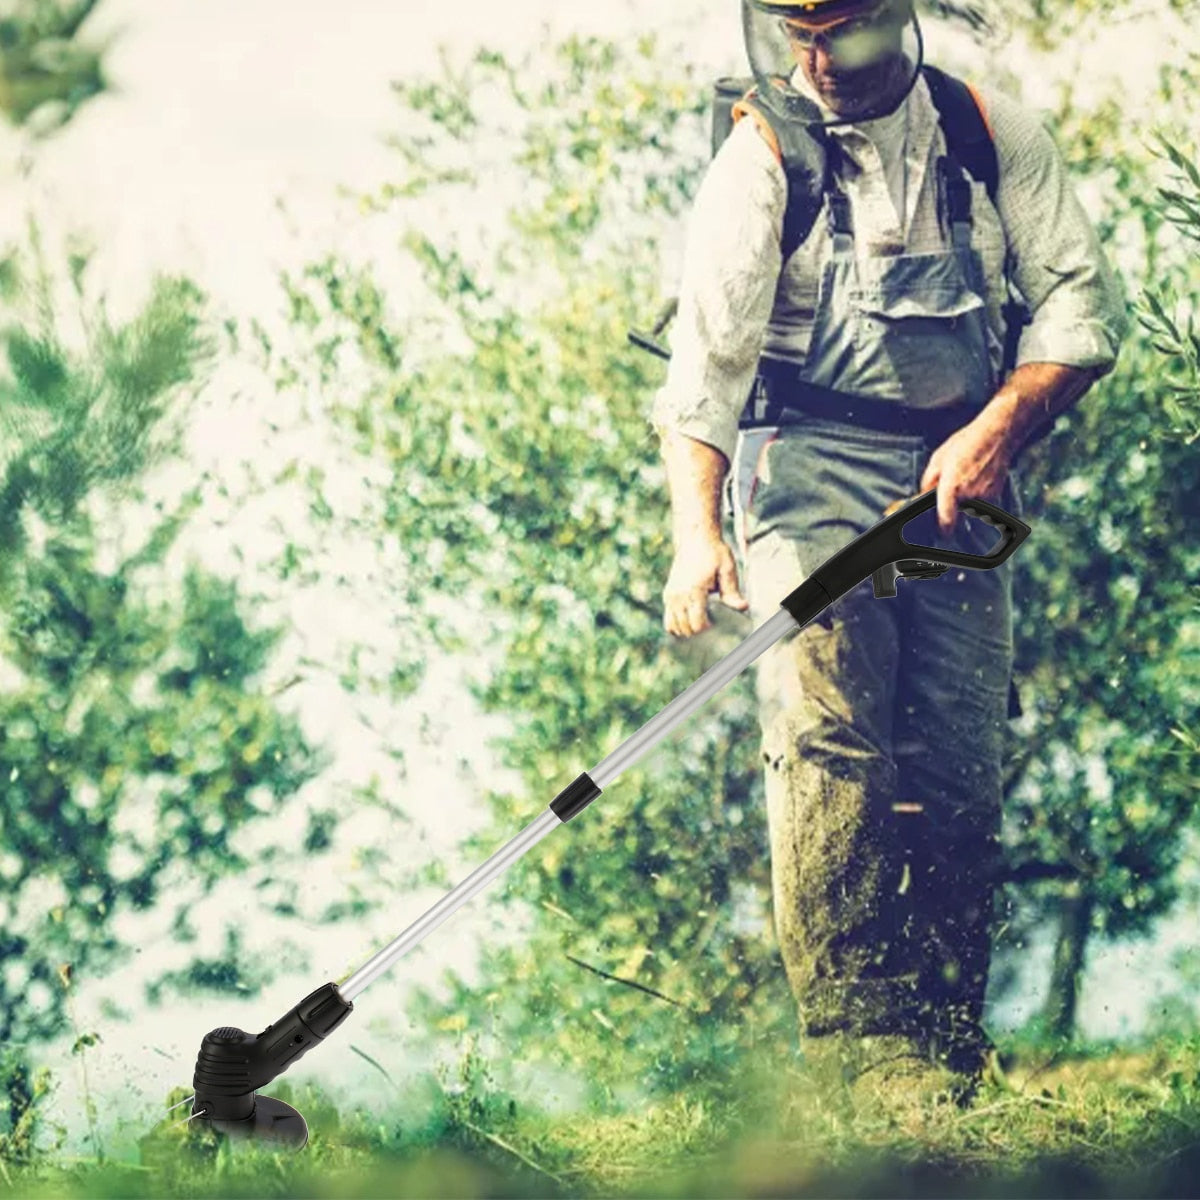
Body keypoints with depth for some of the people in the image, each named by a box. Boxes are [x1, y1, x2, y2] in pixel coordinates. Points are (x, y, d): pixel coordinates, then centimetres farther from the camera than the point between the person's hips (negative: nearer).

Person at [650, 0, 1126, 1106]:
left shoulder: (995, 137, 6)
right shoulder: (762, 161, -2)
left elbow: (1081, 301, 6)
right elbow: (704, 363, -8)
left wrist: (997, 429, -10)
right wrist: (696, 530, -20)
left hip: (957, 489, 3)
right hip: (813, 482, -2)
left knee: (960, 775, -4)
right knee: (826, 749, -18)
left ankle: (943, 1071, 2)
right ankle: (857, 1051, -21)